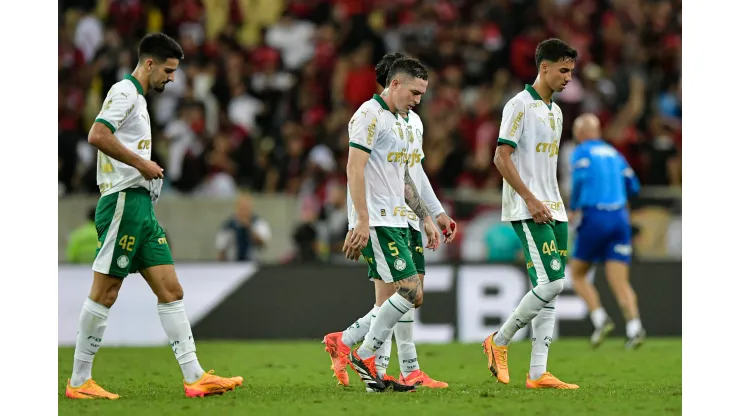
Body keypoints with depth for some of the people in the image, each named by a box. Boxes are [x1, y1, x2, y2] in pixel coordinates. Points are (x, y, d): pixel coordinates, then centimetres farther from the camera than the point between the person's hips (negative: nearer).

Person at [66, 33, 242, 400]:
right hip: (123, 201, -10)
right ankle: (79, 382, 0)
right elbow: (97, 135, -22)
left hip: (142, 206, 10)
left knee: (171, 291, 3)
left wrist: (149, 169, 11)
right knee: (104, 293, -6)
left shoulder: (138, 98, 22)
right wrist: (142, 163, -16)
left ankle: (194, 377, -1)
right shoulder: (124, 92, -8)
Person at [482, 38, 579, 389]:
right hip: (527, 212, -9)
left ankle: (538, 373, 3)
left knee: (550, 289, 3)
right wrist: (531, 200, -17)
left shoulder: (555, 112, 18)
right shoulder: (521, 105, -8)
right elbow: (501, 158, -14)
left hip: (553, 212, 9)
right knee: (551, 282, -17)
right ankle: (499, 341, 0)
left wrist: (555, 204, 17)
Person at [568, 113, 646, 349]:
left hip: (594, 217, -4)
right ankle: (634, 327, -21)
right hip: (620, 217, 4)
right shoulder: (614, 153, 18)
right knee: (620, 281, -2)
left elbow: (580, 179, -16)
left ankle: (600, 319, -5)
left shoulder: (582, 152, 2)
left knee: (577, 274, 12)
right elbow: (633, 187, 16)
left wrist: (573, 209, -2)